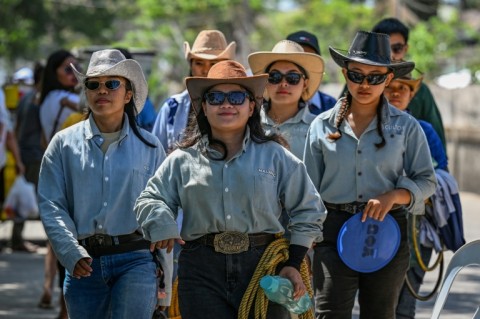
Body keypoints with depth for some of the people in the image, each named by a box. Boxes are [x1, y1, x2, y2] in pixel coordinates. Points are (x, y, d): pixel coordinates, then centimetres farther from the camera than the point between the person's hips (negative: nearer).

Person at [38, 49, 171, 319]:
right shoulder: (65, 144, 6)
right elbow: (51, 205, 1)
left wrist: (166, 269, 3)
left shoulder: (149, 146, 8)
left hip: (136, 260, -1)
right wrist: (72, 254, -12)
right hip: (84, 263, 2)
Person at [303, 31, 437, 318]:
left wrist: (393, 195, -14)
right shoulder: (323, 126, 5)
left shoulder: (406, 127, 3)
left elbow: (426, 181, 4)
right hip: (334, 230, 0)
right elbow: (310, 189, 9)